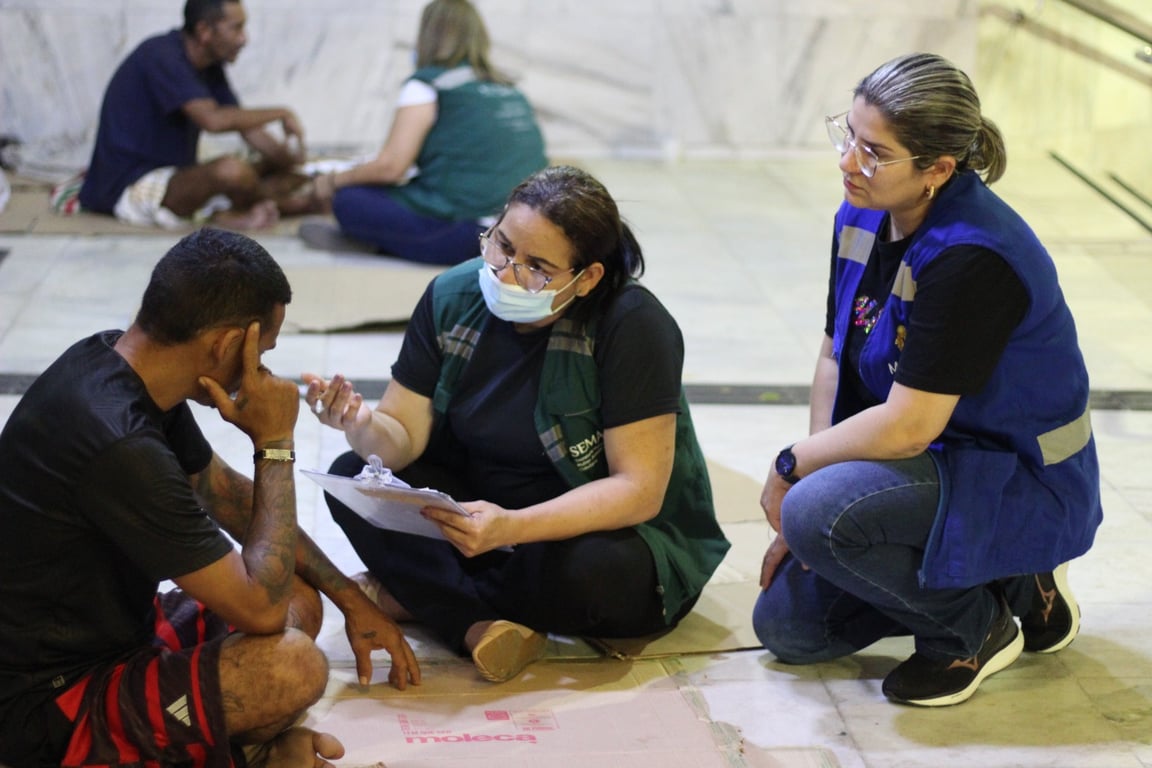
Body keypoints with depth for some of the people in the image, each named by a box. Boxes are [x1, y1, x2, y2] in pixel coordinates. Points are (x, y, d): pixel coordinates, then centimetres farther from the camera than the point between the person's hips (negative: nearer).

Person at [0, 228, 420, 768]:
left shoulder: (112, 360, -2)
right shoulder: (120, 448, -30)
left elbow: (224, 492, 13)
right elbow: (259, 608, -22)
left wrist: (351, 600, 14)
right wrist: (275, 443, -15)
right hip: (45, 708, -10)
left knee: (301, 600, 14)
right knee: (293, 667, -27)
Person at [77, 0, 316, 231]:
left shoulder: (209, 67, 8)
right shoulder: (161, 57, -20)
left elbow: (247, 126, 10)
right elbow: (213, 119, -32)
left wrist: (286, 156, -7)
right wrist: (281, 114, -20)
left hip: (173, 176, 10)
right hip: (130, 188, -10)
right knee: (230, 169, -33)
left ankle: (225, 213, -15)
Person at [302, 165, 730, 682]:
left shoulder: (633, 326, -23)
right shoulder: (453, 297, -8)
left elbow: (640, 490, -26)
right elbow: (404, 438, -7)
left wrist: (512, 528, -39)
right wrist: (362, 426, -32)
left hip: (610, 532, -5)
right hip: (479, 505, 5)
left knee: (589, 572, -38)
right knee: (354, 478, -15)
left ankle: (418, 595, -13)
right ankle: (477, 627, -28)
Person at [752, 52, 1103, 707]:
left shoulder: (972, 259, -30)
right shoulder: (861, 219, -3)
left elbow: (907, 426, -29)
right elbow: (834, 358, 5)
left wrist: (793, 465, -15)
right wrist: (804, 495, -4)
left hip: (1022, 482, -9)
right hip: (935, 462, 9)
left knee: (817, 513, -32)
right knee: (786, 625, 5)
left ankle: (974, 628, -6)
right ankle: (1008, 581, 16)